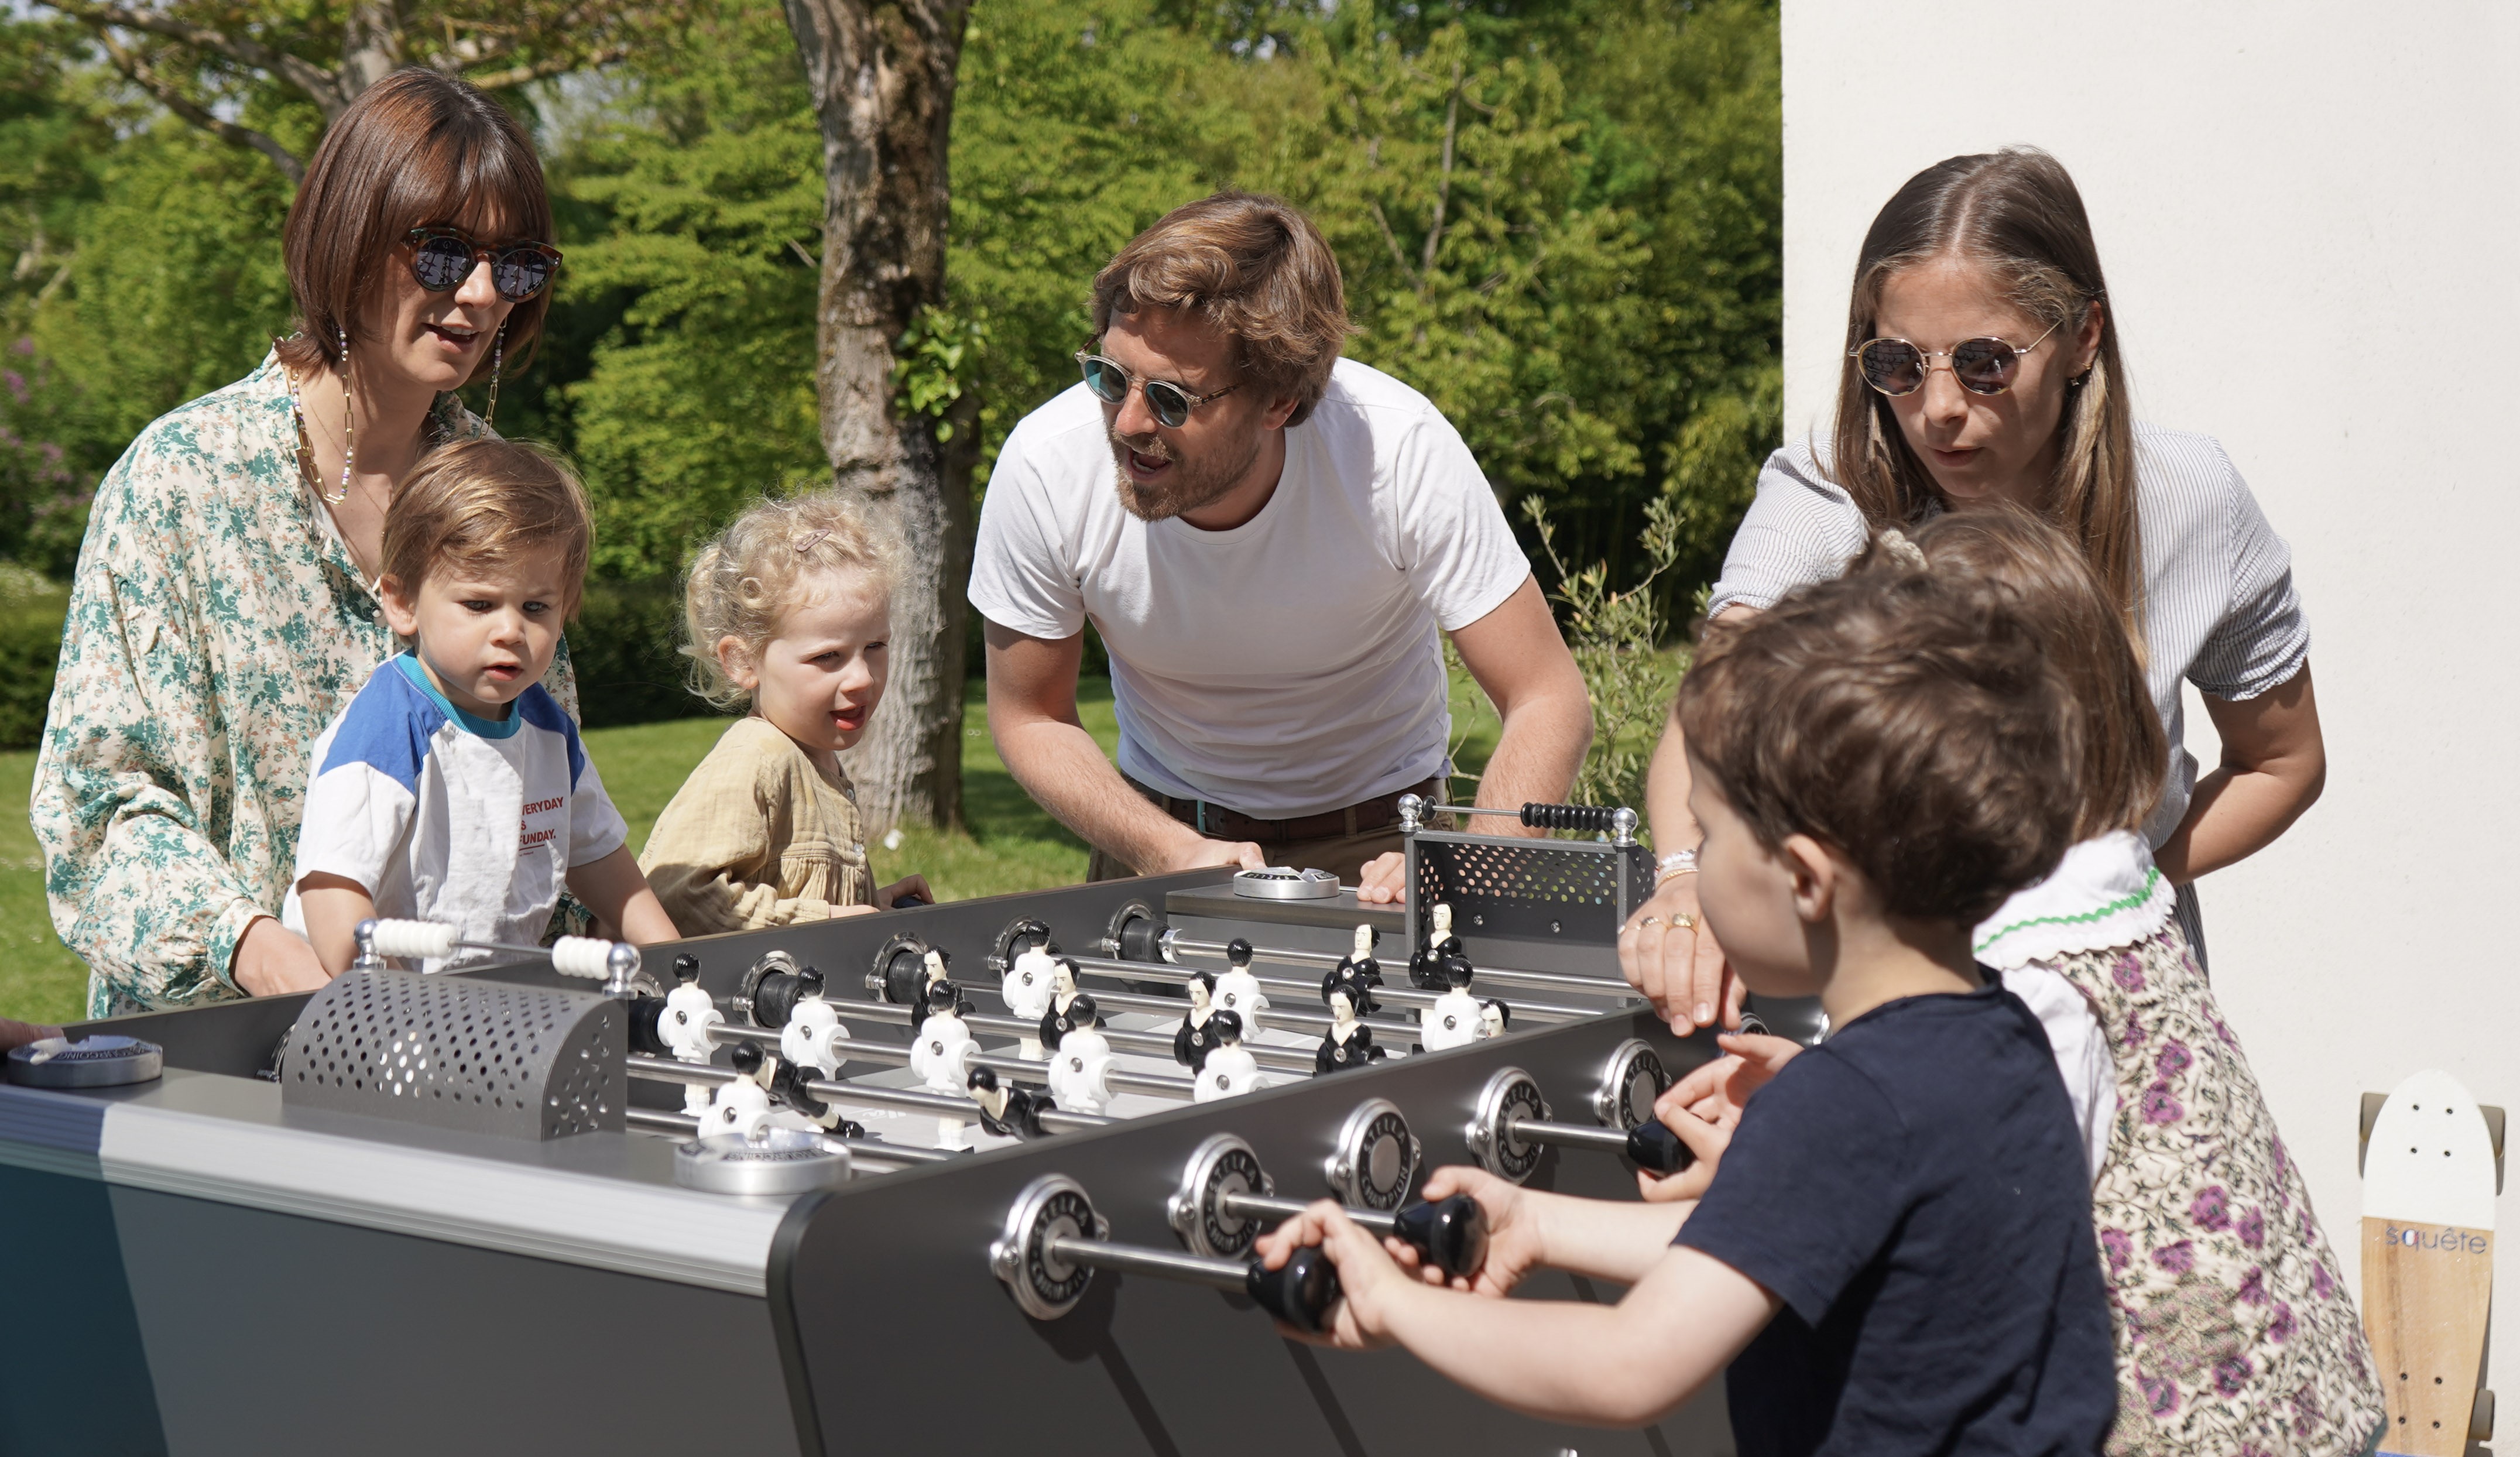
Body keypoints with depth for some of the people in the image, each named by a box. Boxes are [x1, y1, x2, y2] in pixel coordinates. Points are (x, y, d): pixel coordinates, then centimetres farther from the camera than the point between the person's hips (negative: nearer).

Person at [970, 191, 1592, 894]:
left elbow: (1548, 703, -18)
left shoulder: (1399, 448, -26)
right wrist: (1177, 856, -22)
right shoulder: (1044, 466, -22)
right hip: (1163, 828, 0)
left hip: (1376, 841, 0)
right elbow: (1029, 717, -6)